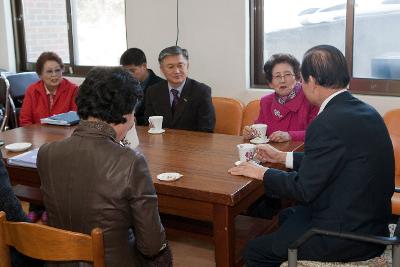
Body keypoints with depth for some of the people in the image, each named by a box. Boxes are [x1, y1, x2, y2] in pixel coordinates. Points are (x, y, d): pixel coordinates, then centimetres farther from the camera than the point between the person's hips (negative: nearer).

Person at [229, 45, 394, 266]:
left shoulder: (328, 123, -25)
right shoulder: (363, 110, 3)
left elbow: (304, 189, -18)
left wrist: (262, 173, -2)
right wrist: (282, 157, 20)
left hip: (346, 236, -9)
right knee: (287, 216, 28)